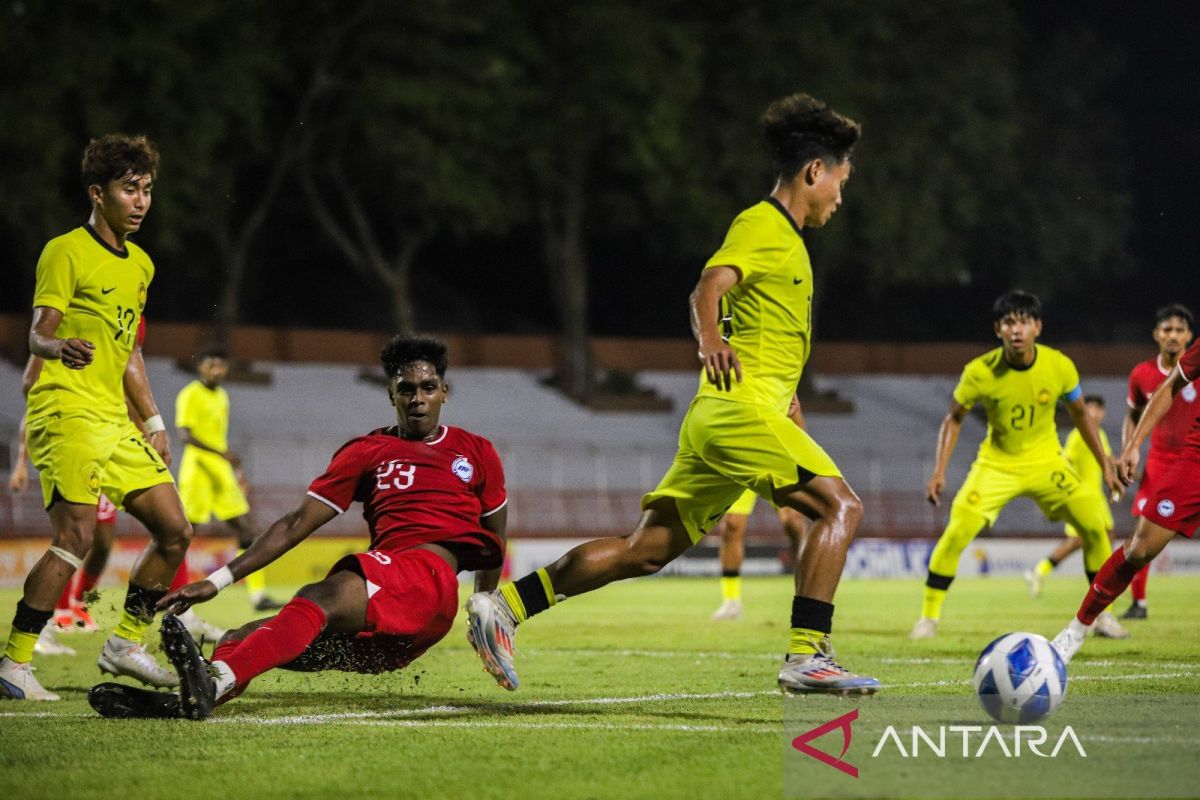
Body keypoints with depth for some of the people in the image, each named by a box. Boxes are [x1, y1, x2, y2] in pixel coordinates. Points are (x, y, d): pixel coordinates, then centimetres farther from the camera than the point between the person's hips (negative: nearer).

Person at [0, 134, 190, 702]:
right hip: (66, 412, -8)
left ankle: (126, 644, 17)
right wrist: (60, 347, -36)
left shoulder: (140, 265, 19)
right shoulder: (66, 252, -5)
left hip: (116, 421, 8)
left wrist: (153, 421, 22)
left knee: (174, 531, 4)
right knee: (75, 536, -19)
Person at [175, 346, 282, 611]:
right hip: (198, 467, -8)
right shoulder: (190, 395, -8)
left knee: (245, 527, 2)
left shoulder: (222, 396, 17)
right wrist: (220, 452, -28)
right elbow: (185, 435, -18)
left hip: (221, 470, 8)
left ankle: (258, 594, 2)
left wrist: (236, 467, 23)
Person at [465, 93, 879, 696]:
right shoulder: (763, 226, -5)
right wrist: (709, 339, -39)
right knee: (840, 506, -15)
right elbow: (709, 287, -21)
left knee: (645, 550, 6)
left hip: (716, 416, 9)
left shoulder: (785, 238, 24)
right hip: (742, 405, -9)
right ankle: (807, 656, -22)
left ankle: (505, 605, 5)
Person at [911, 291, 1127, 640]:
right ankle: (928, 617, -4)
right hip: (996, 464, -2)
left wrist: (1105, 466, 5)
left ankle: (1103, 615, 8)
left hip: (1046, 462, 2)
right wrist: (939, 471, -13)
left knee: (1095, 525, -9)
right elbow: (954, 419, -4)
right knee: (958, 530, -19)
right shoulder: (980, 372, -19)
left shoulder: (1059, 366, -15)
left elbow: (1080, 415, 3)